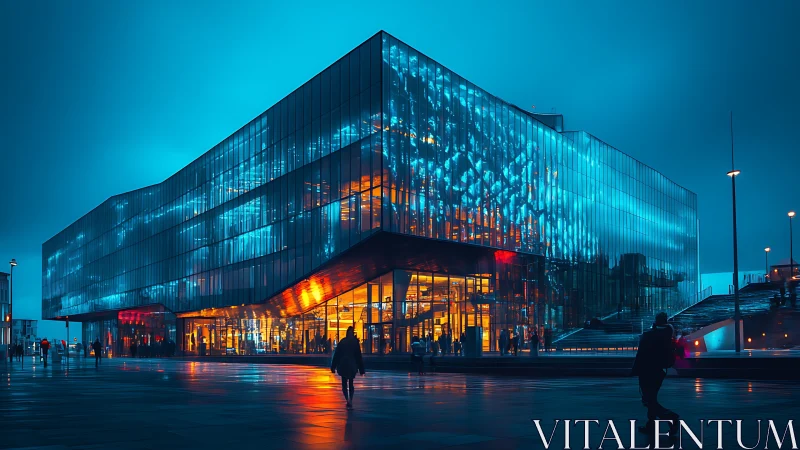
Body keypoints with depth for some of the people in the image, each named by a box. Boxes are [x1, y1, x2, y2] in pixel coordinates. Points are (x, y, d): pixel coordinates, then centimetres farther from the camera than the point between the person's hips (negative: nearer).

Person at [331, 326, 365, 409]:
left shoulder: (342, 342, 0)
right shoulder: (355, 342, -1)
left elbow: (336, 355, 1)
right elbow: (359, 356, 0)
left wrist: (333, 367, 6)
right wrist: (361, 369, 4)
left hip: (343, 366, 0)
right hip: (352, 366, 0)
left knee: (344, 384, 7)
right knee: (351, 384, 13)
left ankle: (348, 399, -18)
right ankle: (350, 403, 5)